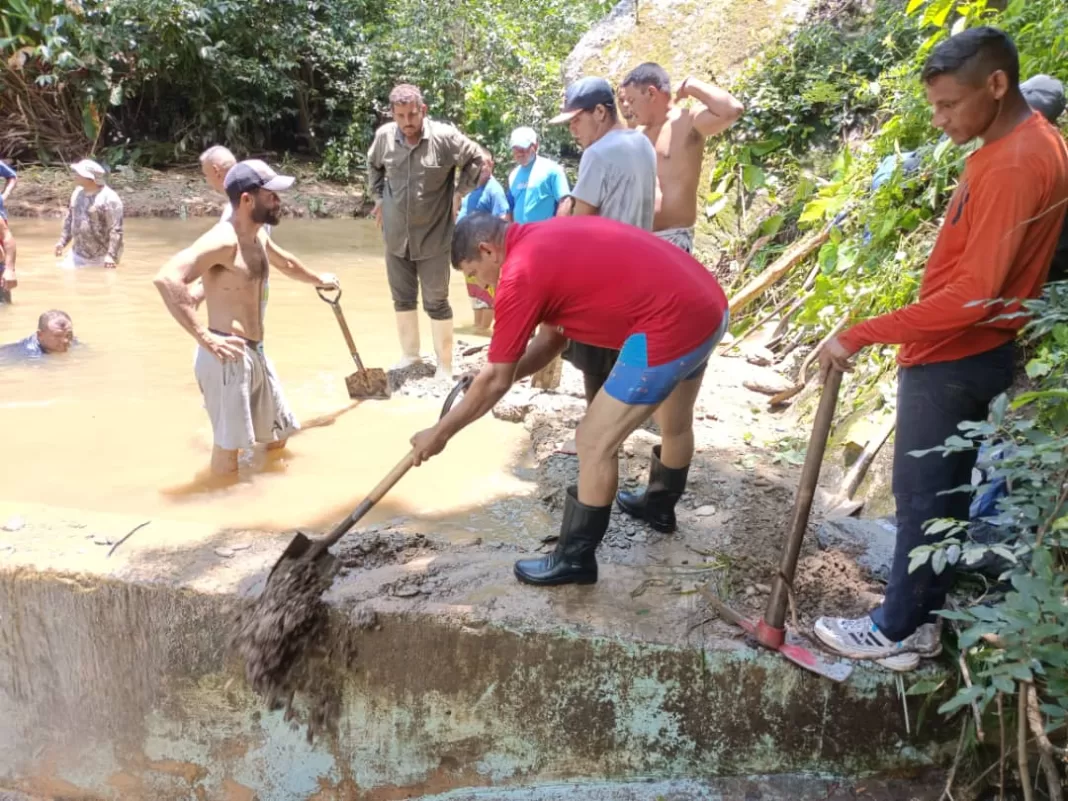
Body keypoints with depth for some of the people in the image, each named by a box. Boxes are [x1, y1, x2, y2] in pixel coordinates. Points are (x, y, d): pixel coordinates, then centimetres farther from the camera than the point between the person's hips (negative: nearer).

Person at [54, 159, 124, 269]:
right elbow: (70, 218, 20)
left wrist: (111, 256, -27)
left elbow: (116, 230, -22)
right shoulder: (78, 193, 6)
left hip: (102, 257, -7)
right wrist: (63, 241, 13)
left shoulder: (109, 198, -19)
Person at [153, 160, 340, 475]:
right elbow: (167, 278, -30)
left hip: (255, 353, 10)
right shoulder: (224, 240, -17)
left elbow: (285, 262, 36)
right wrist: (205, 338, -30)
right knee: (229, 445, -5)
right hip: (228, 356, -10)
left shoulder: (258, 238, 13)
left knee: (277, 437, 19)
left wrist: (318, 279, 52)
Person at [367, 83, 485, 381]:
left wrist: (458, 190, -4)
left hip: (433, 237, -4)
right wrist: (378, 198, 11)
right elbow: (373, 166, 18)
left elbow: (477, 160, -1)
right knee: (402, 298, 15)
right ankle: (409, 354, 33)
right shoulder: (384, 136, -4)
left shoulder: (445, 137, -15)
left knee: (436, 303, 3)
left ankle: (445, 365, 16)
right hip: (396, 236, 4)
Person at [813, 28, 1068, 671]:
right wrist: (903, 333, 18)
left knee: (923, 496, 2)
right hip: (967, 354, 10)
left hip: (954, 361, -10)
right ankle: (921, 619, 28)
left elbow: (970, 296, -29)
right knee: (945, 492, 16)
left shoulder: (1014, 166, -23)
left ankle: (897, 631, 17)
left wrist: (861, 335, -26)